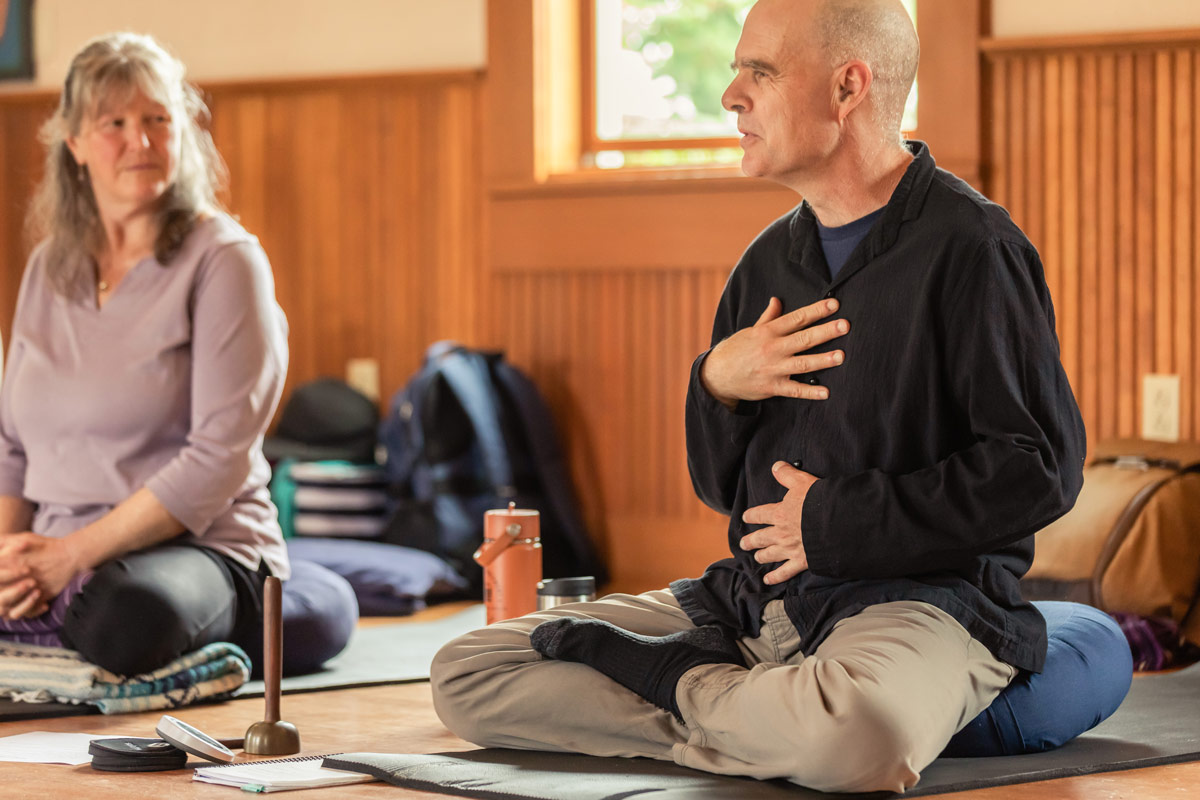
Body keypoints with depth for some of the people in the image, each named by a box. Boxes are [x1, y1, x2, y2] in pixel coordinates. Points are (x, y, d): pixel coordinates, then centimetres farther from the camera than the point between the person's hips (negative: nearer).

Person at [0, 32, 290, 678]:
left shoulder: (224, 260, -4)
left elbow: (219, 459, -13)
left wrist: (73, 553, -19)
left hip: (201, 546, -4)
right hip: (54, 556, 4)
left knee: (126, 616, -40)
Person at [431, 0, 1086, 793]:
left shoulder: (968, 246, -8)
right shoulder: (771, 260, 15)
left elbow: (1042, 468, -14)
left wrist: (838, 524, -12)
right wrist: (716, 382, -4)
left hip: (923, 597, -7)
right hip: (754, 600, 7)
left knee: (856, 732, -43)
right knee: (464, 674, -4)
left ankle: (677, 681, -10)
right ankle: (778, 725, -12)